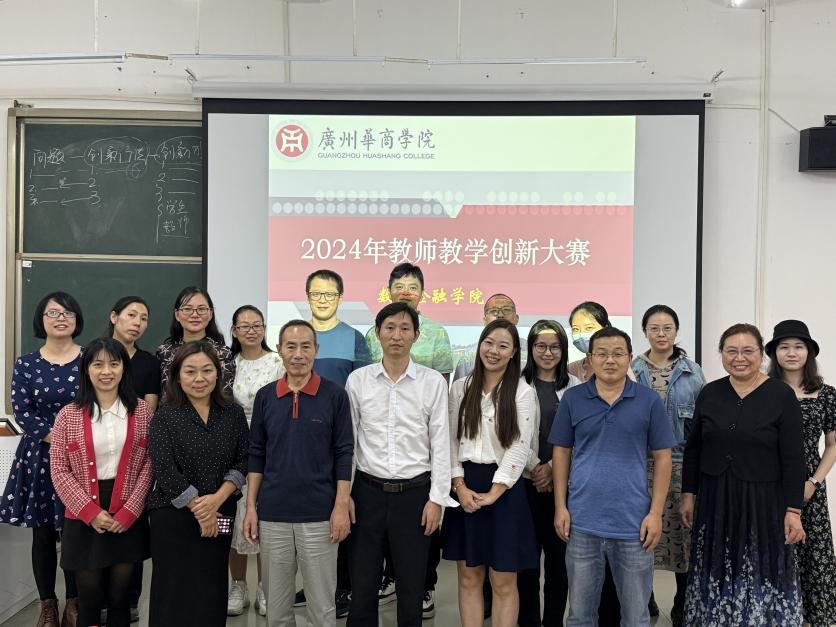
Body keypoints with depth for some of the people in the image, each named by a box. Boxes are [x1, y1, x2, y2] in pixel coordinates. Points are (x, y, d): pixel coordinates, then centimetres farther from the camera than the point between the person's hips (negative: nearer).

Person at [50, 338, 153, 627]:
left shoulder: (140, 412, 2)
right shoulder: (68, 415, -1)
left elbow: (149, 465, 0)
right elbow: (59, 471, -2)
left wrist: (128, 512, -9)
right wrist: (91, 512, -10)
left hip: (128, 519, 1)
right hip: (84, 520, 0)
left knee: (120, 596, 9)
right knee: (89, 599, 7)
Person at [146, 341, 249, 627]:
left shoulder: (233, 413, 4)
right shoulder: (164, 417, -5)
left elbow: (242, 462, 0)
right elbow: (166, 471, -12)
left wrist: (217, 499, -14)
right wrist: (199, 509, -12)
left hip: (220, 516, 3)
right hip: (173, 516, -3)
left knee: (212, 592, 8)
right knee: (174, 592, 5)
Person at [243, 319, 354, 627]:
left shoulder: (335, 395, -4)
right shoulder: (265, 396, 4)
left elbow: (343, 454, -4)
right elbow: (256, 455, 8)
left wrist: (341, 506, -9)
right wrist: (251, 507, 3)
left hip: (319, 515, -2)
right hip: (273, 515, 3)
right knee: (276, 602, 13)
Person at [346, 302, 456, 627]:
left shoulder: (433, 381, -1)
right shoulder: (358, 380, 1)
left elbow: (440, 443, -1)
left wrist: (437, 498, -4)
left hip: (415, 493, -1)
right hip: (368, 490, 1)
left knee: (411, 588, 9)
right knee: (362, 587, 9)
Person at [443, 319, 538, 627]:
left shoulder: (523, 392, -4)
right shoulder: (461, 387, 5)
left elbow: (520, 448, -9)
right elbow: (451, 440, 4)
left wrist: (492, 493, -14)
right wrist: (460, 487, -7)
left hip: (504, 489, -3)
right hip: (465, 487, 3)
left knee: (503, 582, 4)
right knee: (469, 578, 10)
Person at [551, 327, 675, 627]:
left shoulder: (649, 401, -2)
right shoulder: (572, 399, 1)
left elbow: (662, 458, 0)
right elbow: (561, 453, 5)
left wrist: (656, 513, -5)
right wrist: (560, 506, 0)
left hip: (633, 522, -1)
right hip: (583, 522, 1)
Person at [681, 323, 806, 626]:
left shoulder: (782, 395, -7)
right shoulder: (709, 393, 2)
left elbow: (793, 459, -8)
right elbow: (693, 449, 8)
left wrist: (793, 510, -11)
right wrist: (688, 495, 5)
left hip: (763, 501, -3)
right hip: (714, 500, 3)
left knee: (763, 576, 5)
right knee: (717, 575, 12)